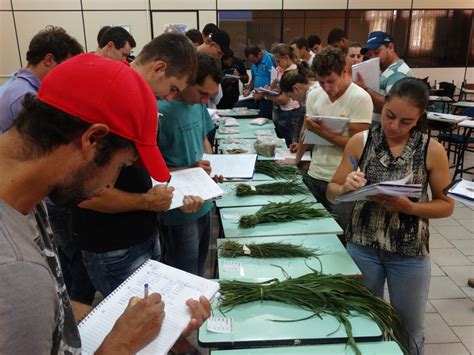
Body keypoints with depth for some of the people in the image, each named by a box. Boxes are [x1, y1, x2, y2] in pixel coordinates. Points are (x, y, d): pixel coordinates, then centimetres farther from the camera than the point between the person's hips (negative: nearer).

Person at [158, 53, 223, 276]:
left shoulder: (198, 105, 2)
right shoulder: (160, 111, -22)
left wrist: (213, 164, -1)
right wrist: (189, 170, -26)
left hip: (204, 204, 8)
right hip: (180, 212, -7)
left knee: (200, 268, 25)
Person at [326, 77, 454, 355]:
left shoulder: (432, 150, -8)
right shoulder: (360, 142, -6)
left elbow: (446, 205, -1)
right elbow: (332, 191, 0)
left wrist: (409, 207, -19)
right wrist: (347, 188, -23)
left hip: (410, 252, 0)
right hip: (362, 246, 1)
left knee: (410, 332, 17)